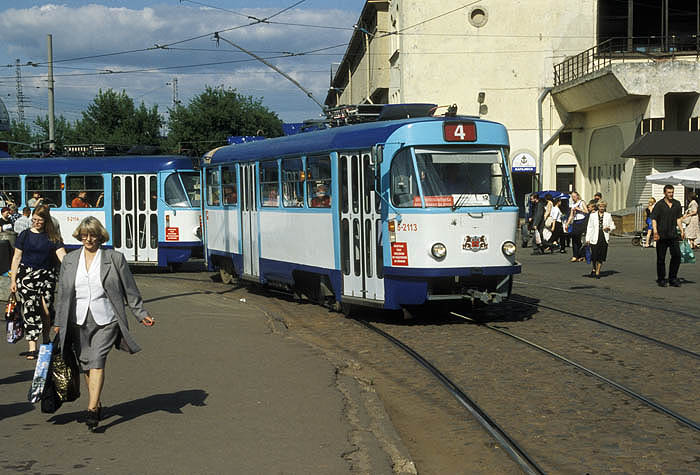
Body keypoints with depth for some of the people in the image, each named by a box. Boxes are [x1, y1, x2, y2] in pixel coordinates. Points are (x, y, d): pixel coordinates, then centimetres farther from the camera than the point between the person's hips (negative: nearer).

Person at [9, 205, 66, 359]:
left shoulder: (52, 236, 5)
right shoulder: (25, 235, 7)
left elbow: (62, 255, -4)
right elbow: (17, 258, 9)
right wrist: (13, 280, 5)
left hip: (46, 274, 0)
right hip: (27, 273, 0)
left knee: (46, 307, -12)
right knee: (30, 309, -8)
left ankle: (46, 338, 14)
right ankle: (32, 347, -6)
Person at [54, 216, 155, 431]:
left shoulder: (115, 258, 1)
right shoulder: (69, 261, 10)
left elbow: (130, 289, 5)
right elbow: (62, 293, 15)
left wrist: (141, 314, 4)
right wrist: (58, 322, 13)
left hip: (106, 320, -4)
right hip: (79, 322, 4)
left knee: (97, 360, -16)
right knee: (85, 365, 7)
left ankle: (92, 410, -19)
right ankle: (97, 404, 24)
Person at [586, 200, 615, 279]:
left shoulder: (608, 215, 11)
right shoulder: (592, 215, 7)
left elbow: (613, 226, 17)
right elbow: (589, 227, 6)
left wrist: (609, 228, -7)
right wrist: (587, 239, -1)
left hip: (604, 238, 1)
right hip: (595, 238, -1)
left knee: (601, 256, 1)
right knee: (594, 256, -7)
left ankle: (598, 272, 12)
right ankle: (594, 269, 18)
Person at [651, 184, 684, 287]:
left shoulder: (677, 204, 10)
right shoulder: (659, 205, -5)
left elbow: (678, 218, 17)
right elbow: (653, 219, -7)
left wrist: (682, 230, 8)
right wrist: (655, 231, -18)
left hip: (673, 235, 4)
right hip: (661, 236, -4)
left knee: (677, 255, -4)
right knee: (661, 258, 3)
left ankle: (672, 278, 8)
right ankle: (661, 279, 13)